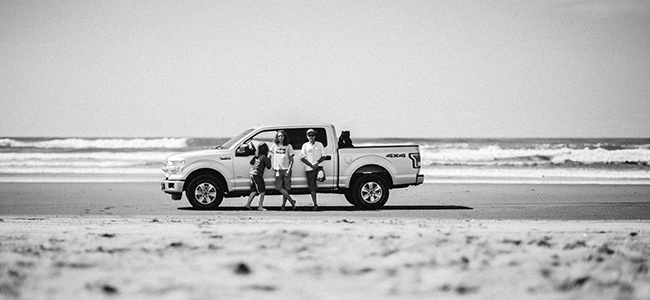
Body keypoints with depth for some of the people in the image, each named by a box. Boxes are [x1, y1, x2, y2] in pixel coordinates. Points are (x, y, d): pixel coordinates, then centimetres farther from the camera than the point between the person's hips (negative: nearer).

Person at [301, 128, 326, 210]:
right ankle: (315, 204, -1)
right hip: (309, 169, 0)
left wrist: (317, 163, -11)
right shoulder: (305, 145, 8)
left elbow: (323, 157, 7)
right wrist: (311, 165, -8)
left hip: (318, 167, 0)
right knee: (312, 188, -3)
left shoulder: (319, 144, 10)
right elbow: (302, 158, 4)